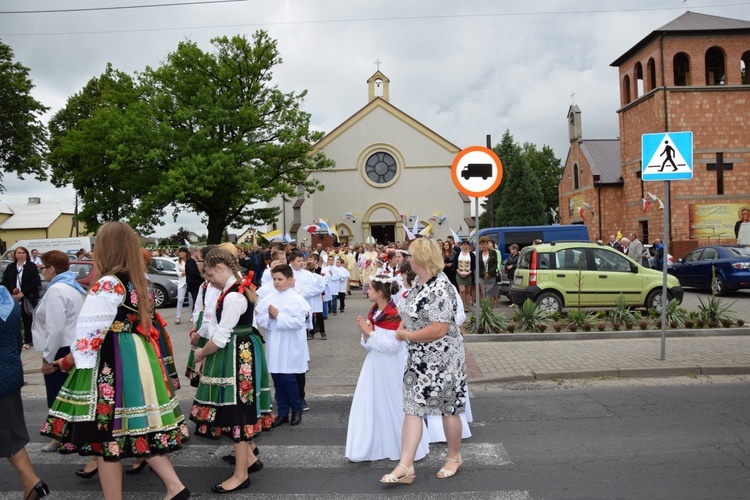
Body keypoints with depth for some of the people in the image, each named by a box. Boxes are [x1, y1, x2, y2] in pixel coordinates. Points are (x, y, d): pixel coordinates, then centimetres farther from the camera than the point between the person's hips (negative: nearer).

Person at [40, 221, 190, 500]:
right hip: (137, 359, 8)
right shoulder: (137, 282, 9)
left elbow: (91, 332, -15)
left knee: (106, 434, 5)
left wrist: (68, 361, 0)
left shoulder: (108, 284, -16)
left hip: (111, 364, -8)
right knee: (136, 429, 15)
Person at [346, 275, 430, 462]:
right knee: (371, 405, 11)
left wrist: (371, 331, -21)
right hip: (374, 365, 7)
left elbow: (392, 346, -23)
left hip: (391, 368, -7)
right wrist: (364, 332, -10)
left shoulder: (395, 315, -18)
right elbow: (368, 346, 9)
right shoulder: (373, 313, 5)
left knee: (395, 406, 5)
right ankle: (370, 447, 24)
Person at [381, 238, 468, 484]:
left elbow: (439, 329, -30)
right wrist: (402, 326, -1)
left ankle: (454, 457, 32)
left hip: (442, 358, -9)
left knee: (448, 408, 10)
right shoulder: (419, 281, 5)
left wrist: (406, 335, -19)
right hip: (418, 357, 9)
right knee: (412, 407, 6)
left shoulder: (440, 289, -25)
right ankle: (406, 465, 11)